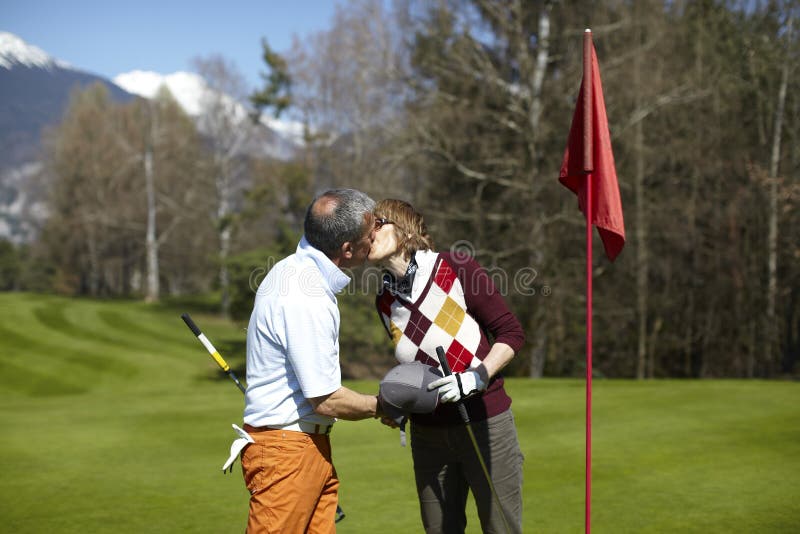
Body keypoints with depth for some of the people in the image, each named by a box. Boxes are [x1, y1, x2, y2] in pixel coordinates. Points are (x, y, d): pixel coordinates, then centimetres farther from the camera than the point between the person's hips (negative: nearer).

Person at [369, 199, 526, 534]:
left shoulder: (457, 270, -11)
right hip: (428, 434, 5)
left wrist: (476, 378, -22)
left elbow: (512, 333, -9)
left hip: (484, 424, -4)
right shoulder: (385, 302, 3)